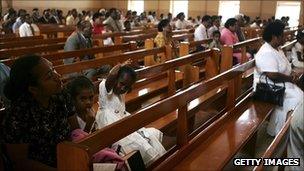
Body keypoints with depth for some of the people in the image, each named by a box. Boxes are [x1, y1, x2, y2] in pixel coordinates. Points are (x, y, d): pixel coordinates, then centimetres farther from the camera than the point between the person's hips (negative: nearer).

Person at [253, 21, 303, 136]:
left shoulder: (277, 49, 12)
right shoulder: (266, 53, -21)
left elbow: (283, 67, 23)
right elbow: (274, 76, -28)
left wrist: (291, 73, 1)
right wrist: (290, 79, -13)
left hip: (281, 84, 10)